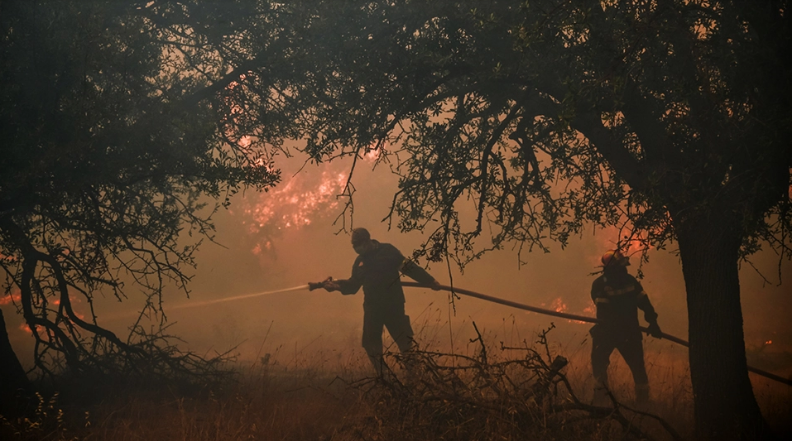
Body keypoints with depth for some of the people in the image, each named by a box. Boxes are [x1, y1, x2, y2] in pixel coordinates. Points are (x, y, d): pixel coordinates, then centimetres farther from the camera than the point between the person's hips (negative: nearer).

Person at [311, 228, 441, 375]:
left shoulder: (387, 251, -5)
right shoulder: (360, 261, 11)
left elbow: (408, 268, -5)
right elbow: (353, 285, 14)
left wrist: (430, 281, -8)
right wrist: (335, 285, -4)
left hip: (393, 305, -5)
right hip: (372, 307, 5)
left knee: (404, 340, -5)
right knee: (370, 344, 5)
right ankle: (383, 376, 21)